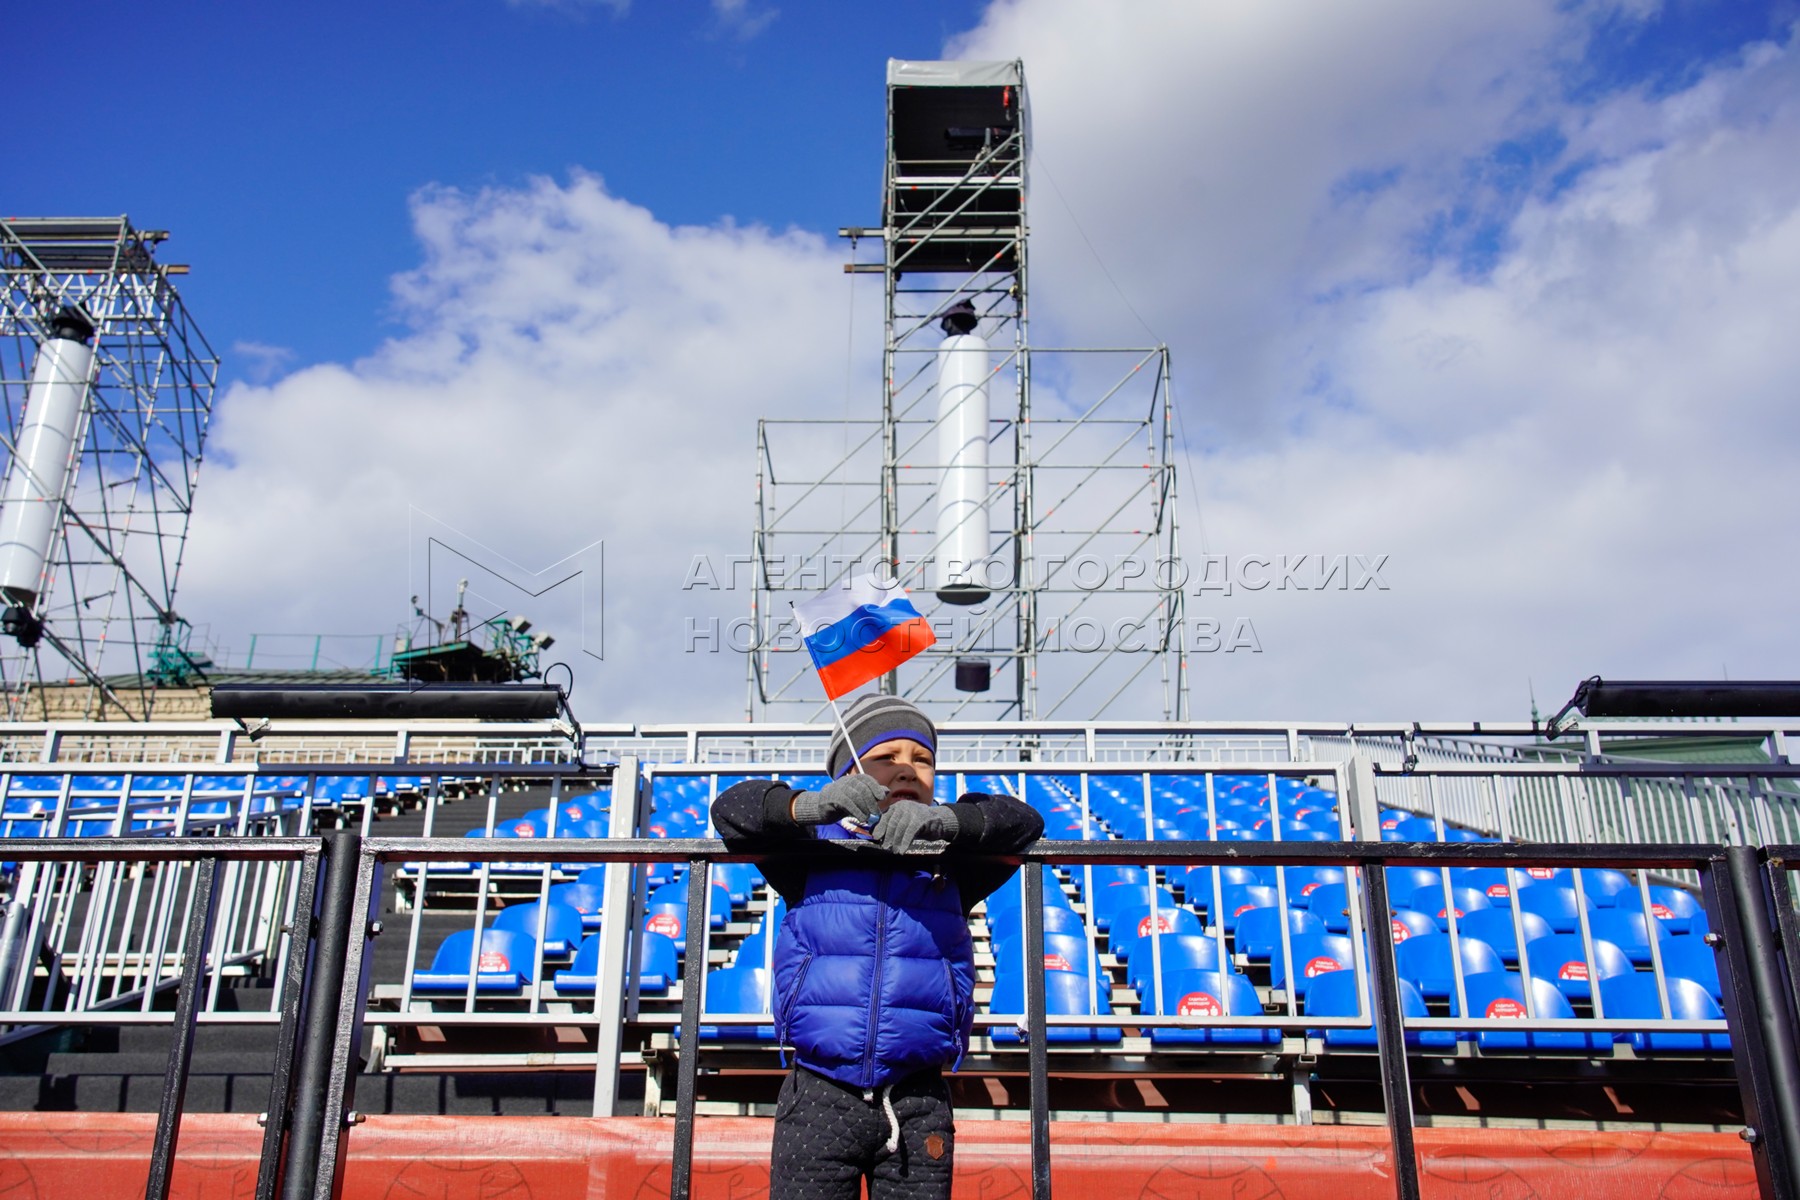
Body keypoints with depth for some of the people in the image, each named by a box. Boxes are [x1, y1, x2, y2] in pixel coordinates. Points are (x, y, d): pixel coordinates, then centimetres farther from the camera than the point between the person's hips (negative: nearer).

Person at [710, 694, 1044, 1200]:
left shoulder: (951, 861, 11)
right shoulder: (817, 850, 7)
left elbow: (1022, 821, -1)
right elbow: (731, 809, -3)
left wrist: (945, 819, -21)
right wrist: (808, 805, -24)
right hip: (819, 1097, -1)